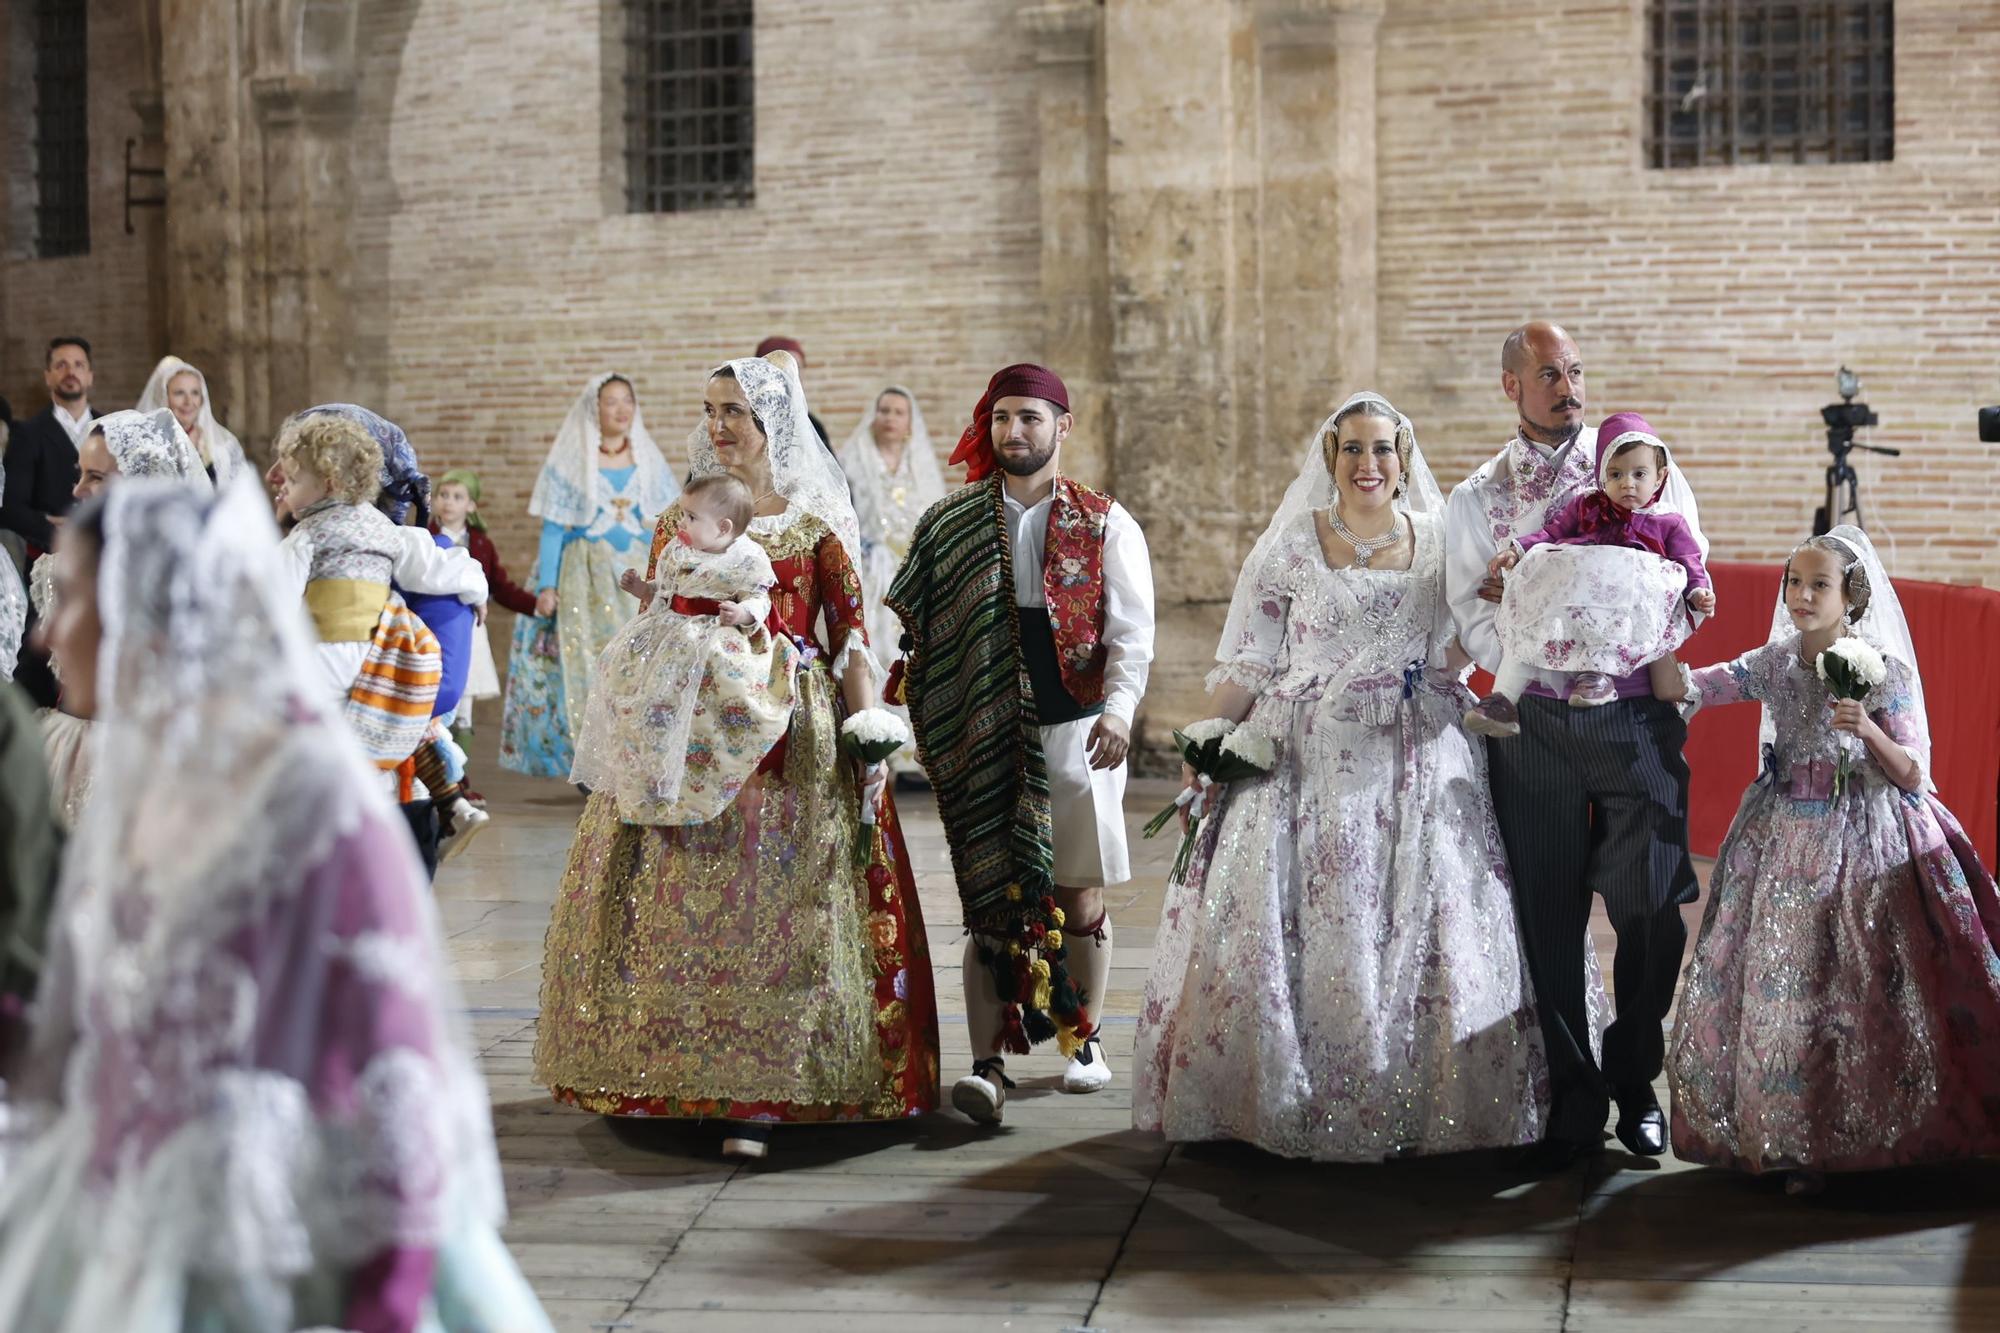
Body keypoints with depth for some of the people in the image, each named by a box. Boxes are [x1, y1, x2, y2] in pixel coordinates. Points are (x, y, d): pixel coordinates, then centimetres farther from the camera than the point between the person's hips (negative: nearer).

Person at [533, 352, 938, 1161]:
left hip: (791, 732, -3)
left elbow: (852, 644, 0)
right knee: (684, 903, 1)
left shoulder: (818, 522, 2)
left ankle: (757, 1100, -3)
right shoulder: (680, 520, 11)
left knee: (777, 901, -5)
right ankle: (686, 1078, 12)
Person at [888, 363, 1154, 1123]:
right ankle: (987, 1065, -6)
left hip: (1076, 732, 0)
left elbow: (1131, 631, -4)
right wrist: (924, 719, -2)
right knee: (990, 900, -5)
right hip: (983, 740, 1)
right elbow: (912, 625, 9)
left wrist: (1119, 706, -20)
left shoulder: (1104, 525, 4)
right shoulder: (951, 525, 8)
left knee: (1080, 896, 7)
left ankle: (1083, 1040, 24)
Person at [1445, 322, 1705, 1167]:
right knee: (1548, 916, 2)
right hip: (1536, 720, 1)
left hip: (1639, 714, 0)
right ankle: (1573, 1099, 13)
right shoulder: (1476, 499, 10)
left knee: (1651, 908, -2)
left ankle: (1635, 1081, 18)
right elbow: (1470, 616, 3)